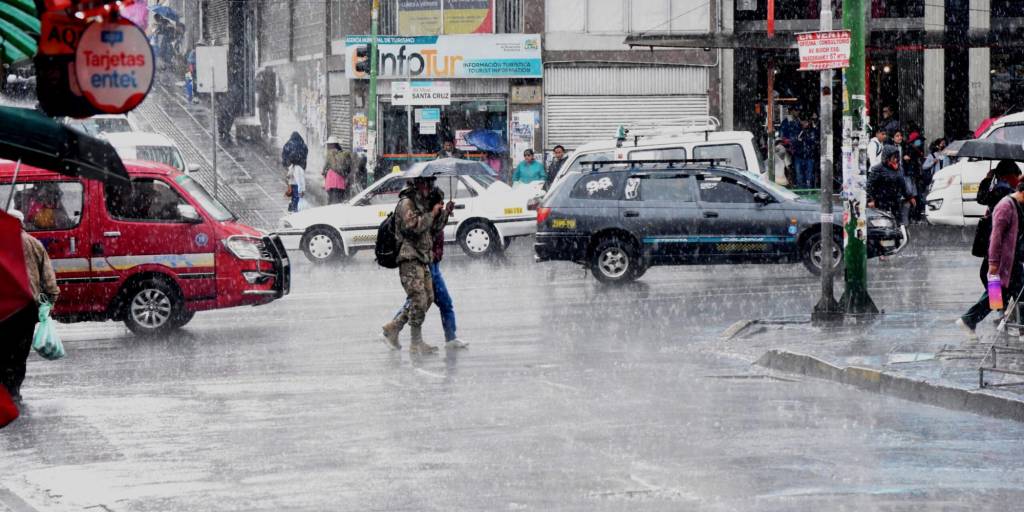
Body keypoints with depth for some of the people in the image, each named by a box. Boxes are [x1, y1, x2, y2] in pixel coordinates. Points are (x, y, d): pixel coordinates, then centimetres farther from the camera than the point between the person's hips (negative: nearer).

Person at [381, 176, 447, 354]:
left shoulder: (423, 202, 20)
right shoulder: (407, 203, -9)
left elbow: (434, 228, 20)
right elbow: (414, 226, -22)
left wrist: (441, 214, 4)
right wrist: (432, 214, -15)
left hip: (423, 259, 10)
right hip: (410, 259, -10)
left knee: (427, 298, 8)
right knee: (419, 300, -11)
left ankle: (392, 329, 14)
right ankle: (416, 343, -6)